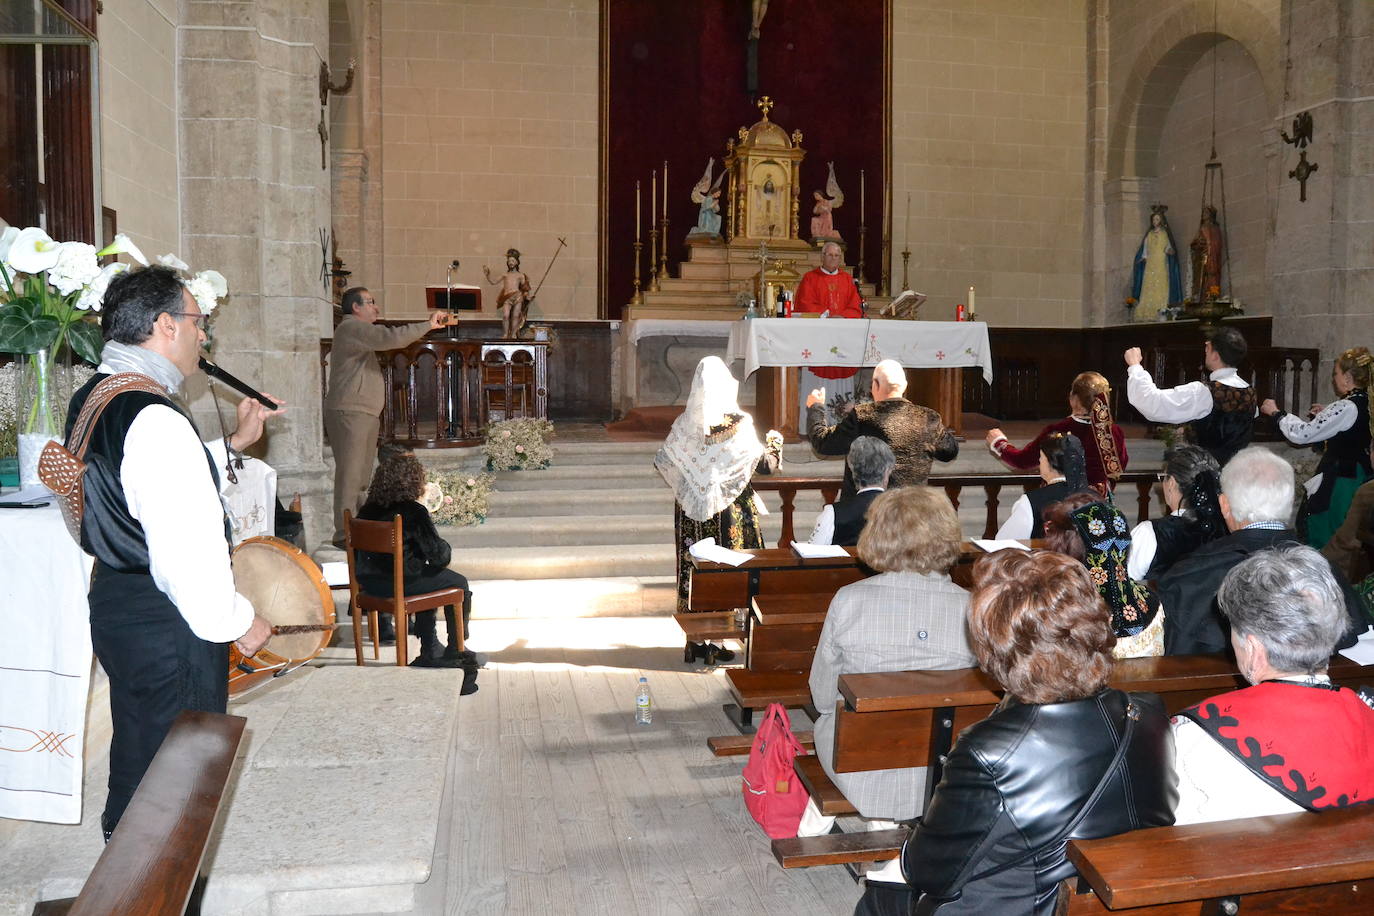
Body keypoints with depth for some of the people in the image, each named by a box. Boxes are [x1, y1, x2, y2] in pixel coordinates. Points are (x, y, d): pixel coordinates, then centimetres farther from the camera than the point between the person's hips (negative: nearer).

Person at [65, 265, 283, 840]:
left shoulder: (92, 399, 6)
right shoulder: (155, 421, -26)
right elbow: (187, 549, -27)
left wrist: (233, 444, 17)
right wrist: (236, 621, -14)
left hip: (115, 604, 10)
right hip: (169, 626, -10)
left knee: (133, 766, 26)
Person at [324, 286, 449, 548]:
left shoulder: (358, 331, 26)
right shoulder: (351, 327, -11)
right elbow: (390, 338, -23)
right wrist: (428, 325, -17)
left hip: (365, 414, 11)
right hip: (349, 412, -11)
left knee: (362, 476, 10)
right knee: (350, 475, -10)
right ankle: (345, 534, -9)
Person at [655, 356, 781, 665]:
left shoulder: (684, 425, -3)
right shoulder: (740, 425, -10)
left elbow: (662, 463, 3)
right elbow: (766, 465, -7)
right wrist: (775, 445, 15)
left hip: (693, 512, 3)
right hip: (732, 512, -3)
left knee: (694, 569, 10)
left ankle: (696, 641, 15)